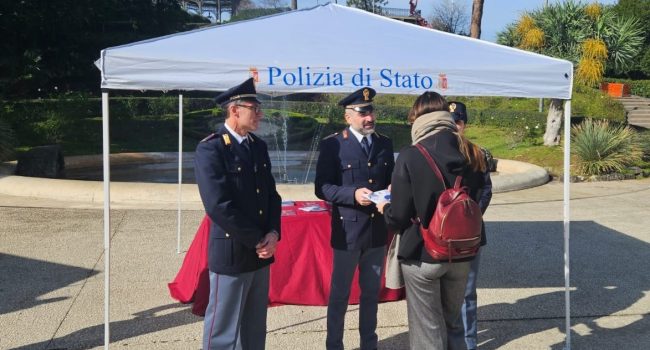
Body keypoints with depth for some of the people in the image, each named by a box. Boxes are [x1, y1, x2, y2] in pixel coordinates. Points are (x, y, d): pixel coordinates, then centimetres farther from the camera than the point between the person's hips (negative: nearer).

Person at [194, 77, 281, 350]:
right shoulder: (210, 149, -14)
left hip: (261, 253, 7)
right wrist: (257, 240, -15)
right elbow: (219, 206, -21)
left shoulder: (259, 146, 10)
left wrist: (273, 233, -5)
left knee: (255, 328, 18)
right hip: (231, 254, -7)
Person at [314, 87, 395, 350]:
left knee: (371, 292, 17)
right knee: (340, 294, 9)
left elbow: (390, 180, 14)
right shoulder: (332, 144, -7)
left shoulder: (385, 144, 7)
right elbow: (322, 187, -10)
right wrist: (353, 194, -24)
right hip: (348, 230, -4)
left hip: (378, 230, 4)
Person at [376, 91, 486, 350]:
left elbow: (399, 218, -15)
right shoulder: (473, 154, -2)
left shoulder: (410, 157, -17)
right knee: (452, 325, 23)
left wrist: (385, 208, 6)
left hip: (422, 254, -5)